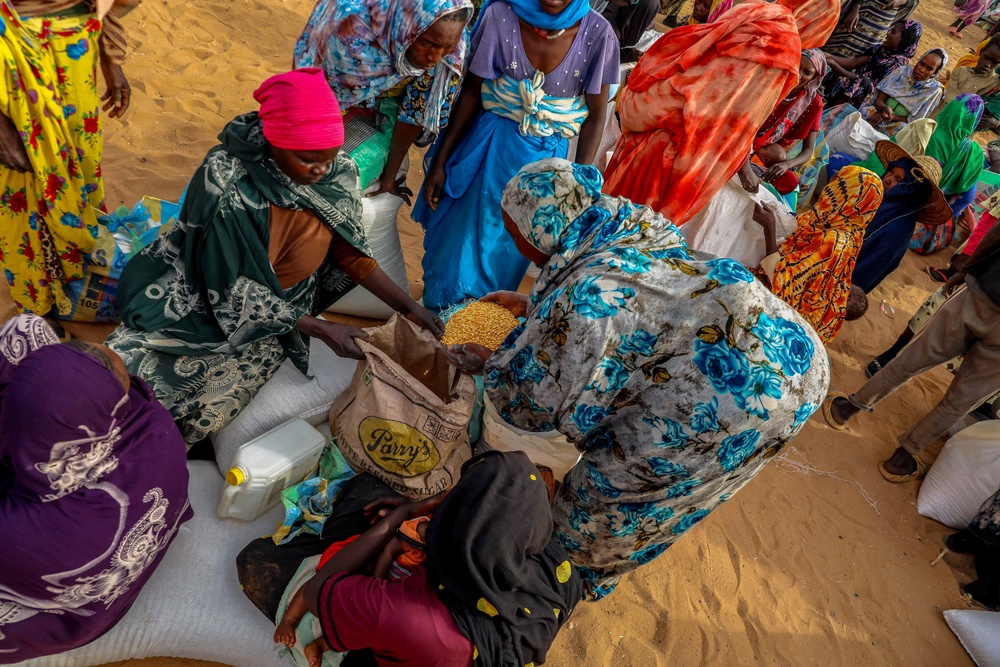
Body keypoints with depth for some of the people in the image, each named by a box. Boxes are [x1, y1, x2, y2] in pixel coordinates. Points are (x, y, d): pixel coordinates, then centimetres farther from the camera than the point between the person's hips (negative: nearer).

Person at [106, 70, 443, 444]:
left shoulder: (339, 174, -15)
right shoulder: (226, 184, -27)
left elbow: (349, 252, -1)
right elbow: (236, 290, -22)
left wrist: (408, 306, -9)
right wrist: (320, 329, -26)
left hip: (284, 306, 2)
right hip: (211, 299, -1)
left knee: (212, 408, -18)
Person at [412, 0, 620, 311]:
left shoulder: (597, 35, -15)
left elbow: (596, 116, -6)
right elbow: (471, 91, -6)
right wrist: (440, 162, -3)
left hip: (545, 160, 0)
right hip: (488, 150, 0)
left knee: (503, 255, 12)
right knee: (456, 245, 10)